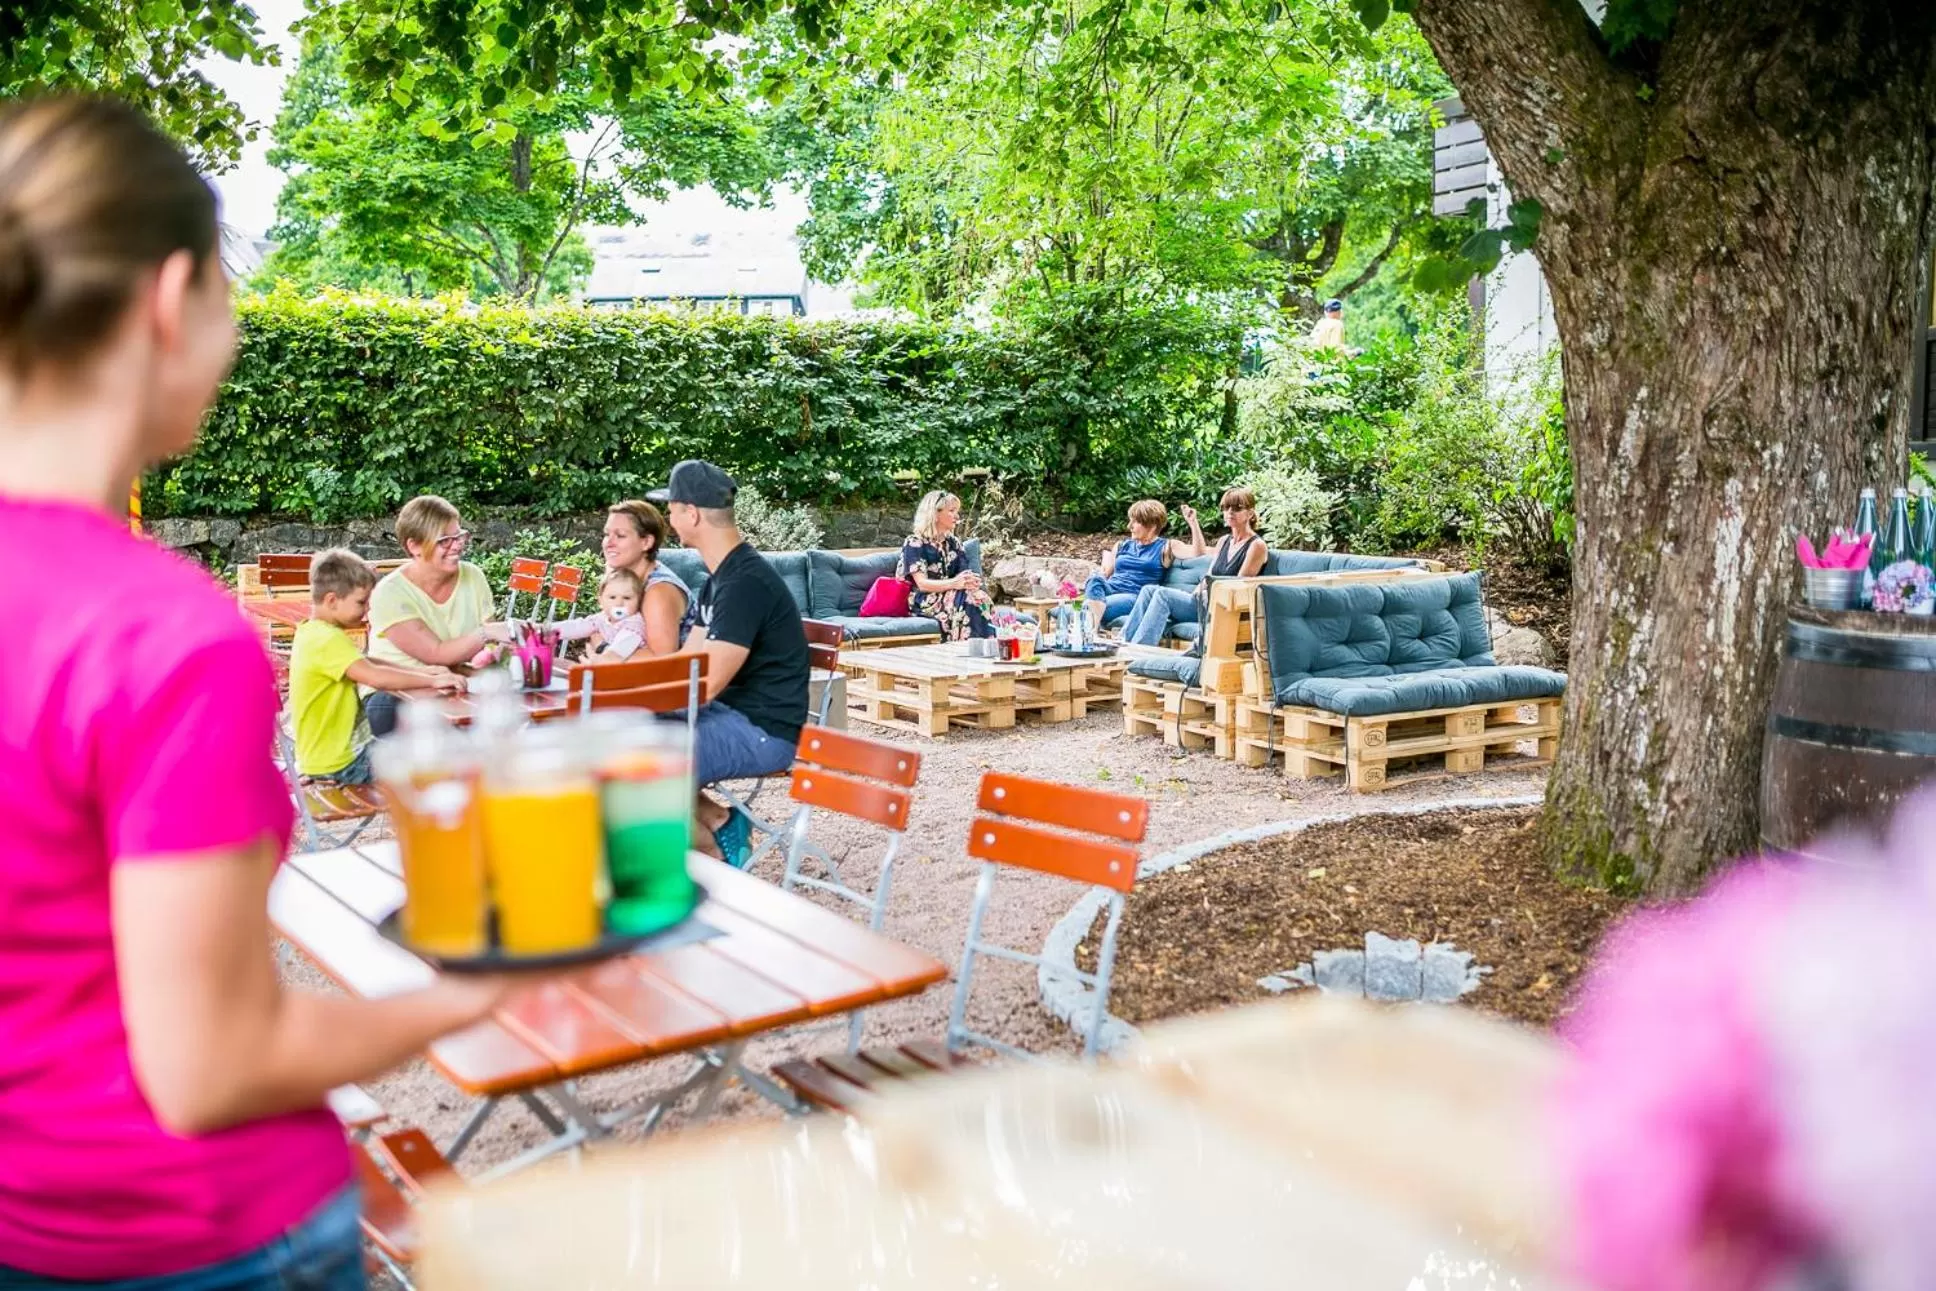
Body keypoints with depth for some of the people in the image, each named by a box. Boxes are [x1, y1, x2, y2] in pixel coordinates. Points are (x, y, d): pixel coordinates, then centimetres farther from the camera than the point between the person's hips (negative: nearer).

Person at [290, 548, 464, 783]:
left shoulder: (313, 632, 8)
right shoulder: (329, 640, -23)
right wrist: (433, 680, -27)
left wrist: (422, 671, 1)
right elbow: (376, 678, -35)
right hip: (338, 765, -10)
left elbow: (367, 664, 12)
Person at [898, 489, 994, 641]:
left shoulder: (953, 542, 17)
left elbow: (964, 574, 8)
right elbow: (922, 583, -15)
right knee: (967, 599, -34)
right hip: (926, 602, -5)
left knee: (980, 596, -29)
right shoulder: (915, 544, -4)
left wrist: (972, 581, -19)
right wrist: (953, 583, -32)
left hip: (951, 595, 5)